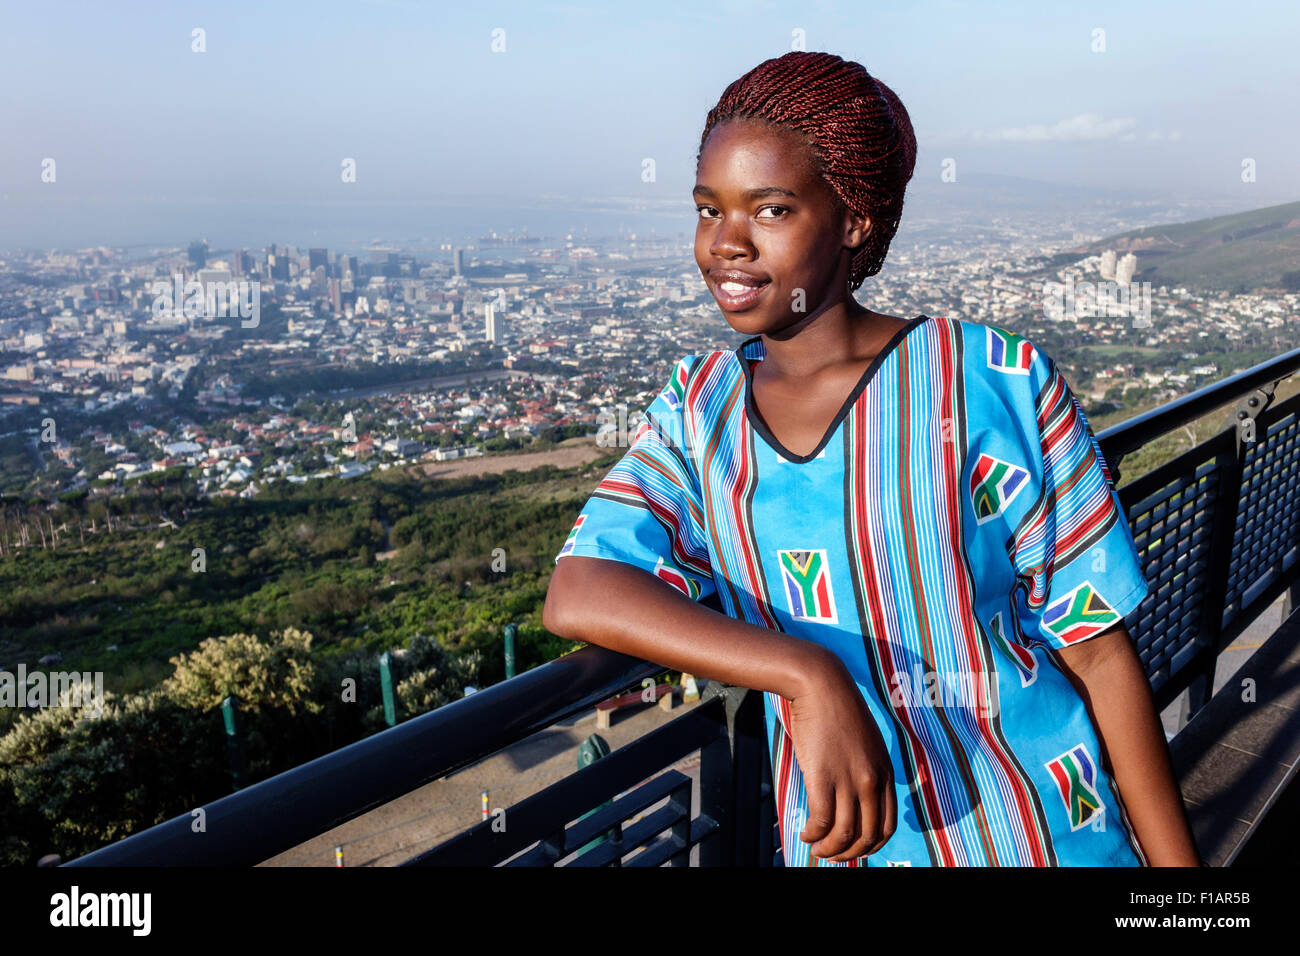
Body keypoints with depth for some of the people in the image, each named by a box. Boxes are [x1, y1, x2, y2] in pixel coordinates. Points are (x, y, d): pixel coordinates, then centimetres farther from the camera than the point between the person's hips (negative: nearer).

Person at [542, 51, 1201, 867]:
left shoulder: (995, 385, -15)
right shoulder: (700, 408, -5)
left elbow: (1099, 649, -10)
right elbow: (577, 594, -20)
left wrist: (1177, 860, -7)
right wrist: (807, 676, -32)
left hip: (1042, 831, -2)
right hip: (835, 837, 3)